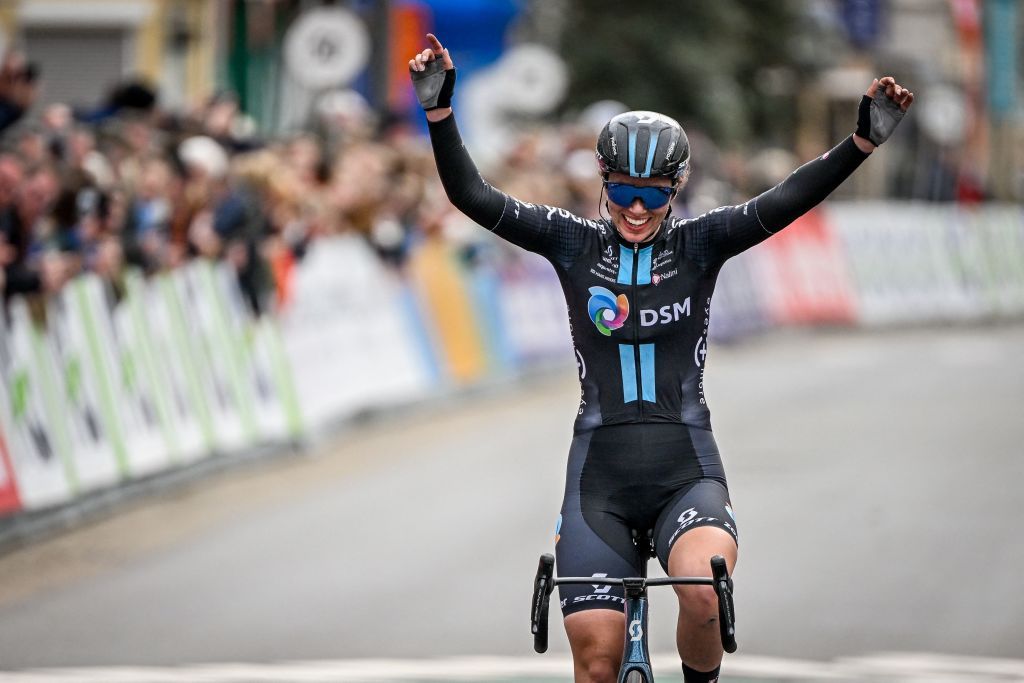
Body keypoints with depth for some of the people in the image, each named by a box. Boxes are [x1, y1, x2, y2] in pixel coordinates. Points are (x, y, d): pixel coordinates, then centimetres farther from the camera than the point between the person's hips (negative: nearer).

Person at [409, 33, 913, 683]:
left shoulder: (698, 244, 2)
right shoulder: (575, 243, 4)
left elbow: (783, 203, -12)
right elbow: (475, 197, -4)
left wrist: (864, 141, -26)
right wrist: (439, 111, -18)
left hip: (686, 470, -1)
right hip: (600, 475, 1)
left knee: (704, 596, -30)